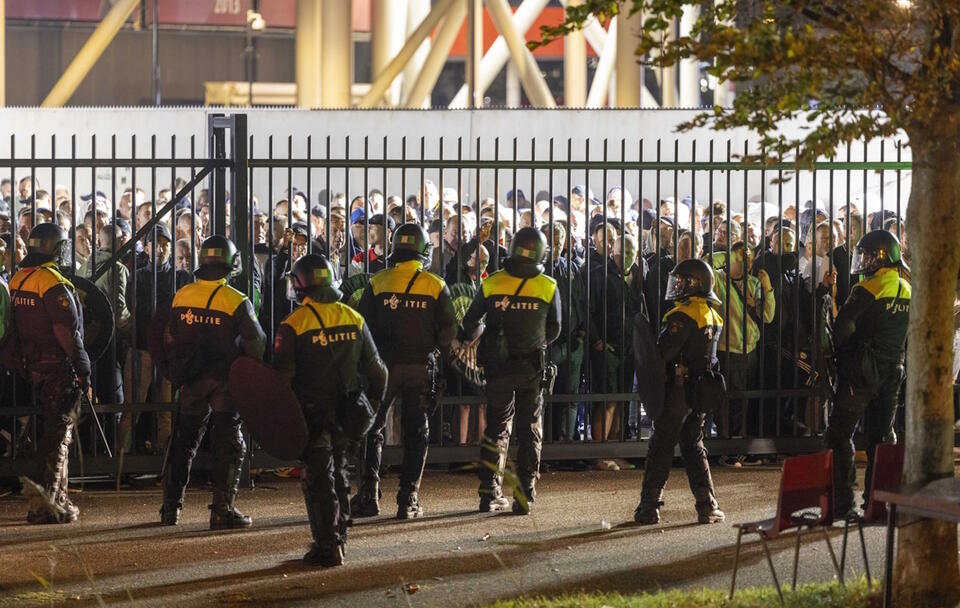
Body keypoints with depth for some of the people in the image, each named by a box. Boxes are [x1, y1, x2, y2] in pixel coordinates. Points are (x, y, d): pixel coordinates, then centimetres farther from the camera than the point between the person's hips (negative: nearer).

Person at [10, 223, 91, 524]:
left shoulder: (17, 281, 9)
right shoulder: (55, 284, -18)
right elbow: (68, 332, -19)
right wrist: (83, 369, -13)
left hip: (34, 366, 8)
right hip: (60, 368, -8)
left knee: (55, 429, 18)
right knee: (59, 432, -7)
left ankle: (59, 499, 23)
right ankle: (44, 502, -16)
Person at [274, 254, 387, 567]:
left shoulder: (293, 324, -11)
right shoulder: (353, 318, 3)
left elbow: (282, 374, -12)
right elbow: (375, 369, 9)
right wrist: (373, 403, 21)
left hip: (312, 413, -5)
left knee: (318, 477, -1)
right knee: (340, 473, 19)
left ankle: (327, 545, -6)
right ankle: (338, 538, 26)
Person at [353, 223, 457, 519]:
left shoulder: (376, 283, -1)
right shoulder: (436, 286, -1)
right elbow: (448, 331, -1)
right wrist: (442, 362, 12)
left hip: (384, 365, 0)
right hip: (421, 367, 0)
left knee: (372, 430, 10)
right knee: (415, 432, 7)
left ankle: (369, 496, 4)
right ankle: (408, 499, 3)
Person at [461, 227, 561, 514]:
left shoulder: (491, 283, -5)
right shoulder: (548, 287, -5)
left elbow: (470, 324, 4)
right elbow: (554, 330, 6)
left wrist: (476, 336, 28)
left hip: (498, 367, 1)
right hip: (532, 367, -1)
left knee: (496, 428, 13)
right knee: (530, 431, 7)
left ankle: (490, 493, 10)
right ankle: (525, 496, 0)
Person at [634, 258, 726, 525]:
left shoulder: (683, 315, -17)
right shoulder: (713, 316, 11)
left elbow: (663, 353, -21)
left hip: (679, 390, -8)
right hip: (702, 391, 8)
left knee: (661, 448, -1)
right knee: (694, 447, 15)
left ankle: (649, 506, 0)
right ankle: (707, 506, 9)